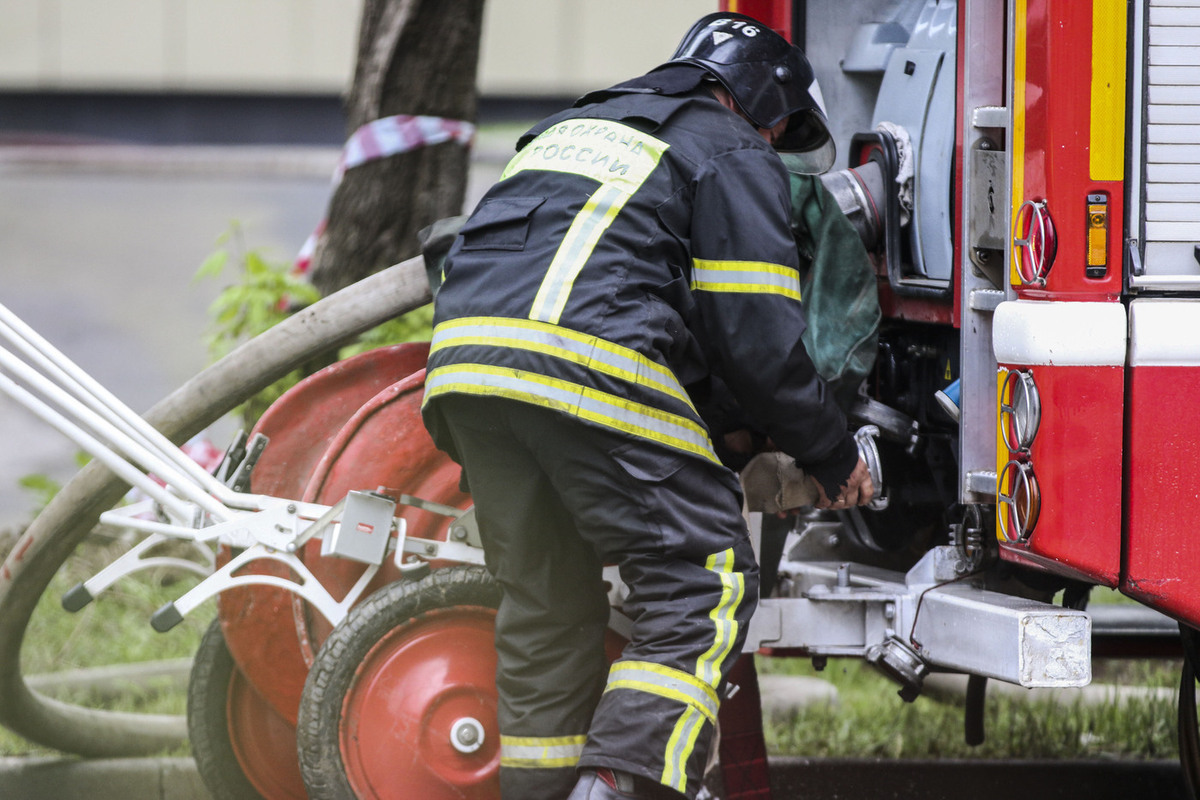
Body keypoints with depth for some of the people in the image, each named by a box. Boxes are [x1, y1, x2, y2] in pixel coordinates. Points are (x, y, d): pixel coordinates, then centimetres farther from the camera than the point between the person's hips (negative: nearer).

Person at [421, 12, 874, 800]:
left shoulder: (574, 128, 34)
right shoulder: (732, 156, 11)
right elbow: (756, 337, 2)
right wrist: (833, 458, 14)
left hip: (466, 357, 7)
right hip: (587, 370, -7)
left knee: (546, 604, 16)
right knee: (704, 586, -2)